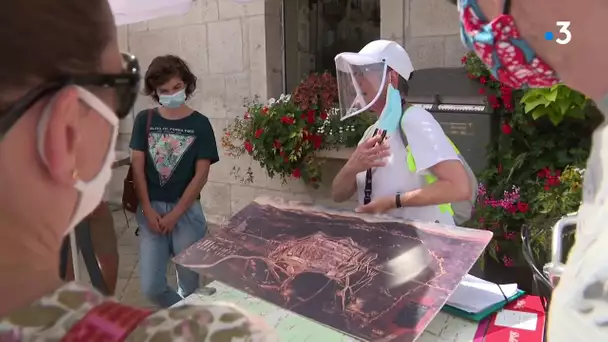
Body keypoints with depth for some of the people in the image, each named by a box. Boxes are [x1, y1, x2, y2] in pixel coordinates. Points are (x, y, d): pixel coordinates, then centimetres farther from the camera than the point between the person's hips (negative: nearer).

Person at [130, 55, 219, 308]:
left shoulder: (199, 124, -3)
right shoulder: (144, 120, 3)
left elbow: (201, 175, -7)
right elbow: (137, 166, 1)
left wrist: (175, 214, -10)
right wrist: (148, 210, -7)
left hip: (186, 211, -1)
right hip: (151, 209, 2)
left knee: (189, 283, 6)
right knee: (151, 287, -1)